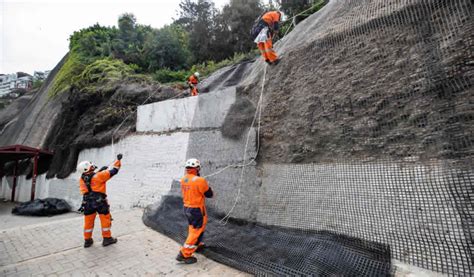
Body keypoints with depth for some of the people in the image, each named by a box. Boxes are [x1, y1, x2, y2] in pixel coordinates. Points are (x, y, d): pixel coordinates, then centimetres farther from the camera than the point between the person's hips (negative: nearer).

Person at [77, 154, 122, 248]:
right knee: (105, 220, 9)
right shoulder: (98, 176, -19)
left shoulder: (82, 179, 0)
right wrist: (118, 160, -7)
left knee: (88, 222, 17)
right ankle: (107, 238, 18)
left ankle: (87, 240, 28)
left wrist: (99, 171, 15)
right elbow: (113, 171, -15)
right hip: (100, 202, -6)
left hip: (88, 203, 6)